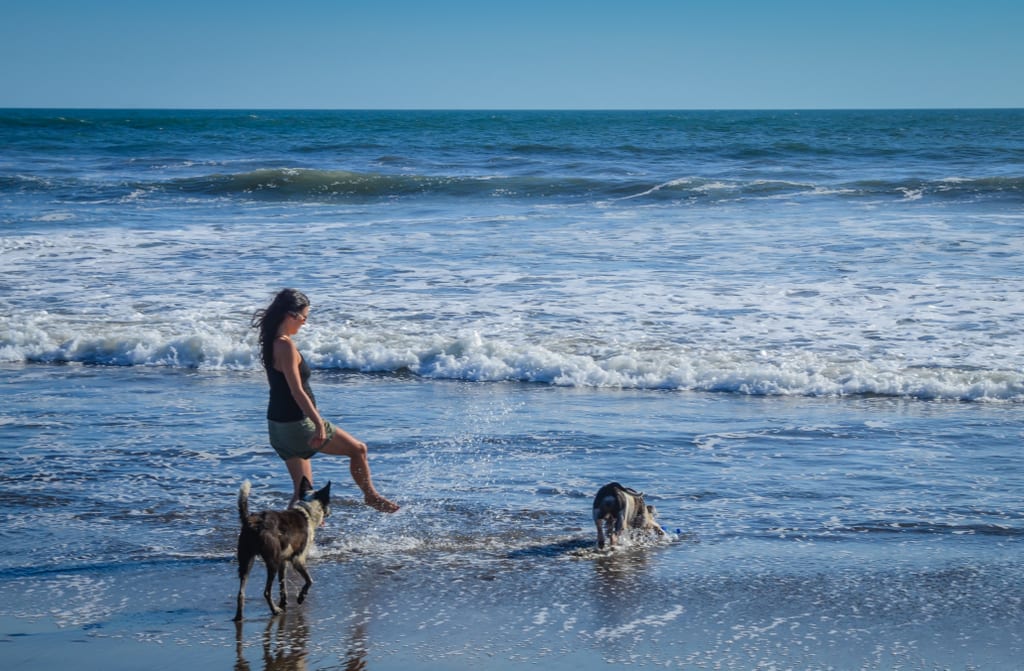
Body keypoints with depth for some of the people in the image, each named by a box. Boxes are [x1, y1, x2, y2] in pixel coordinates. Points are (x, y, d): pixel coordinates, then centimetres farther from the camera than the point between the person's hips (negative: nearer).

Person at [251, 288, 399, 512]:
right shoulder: (285, 346, -20)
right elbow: (297, 391, -25)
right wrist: (319, 424, -26)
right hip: (296, 424, -9)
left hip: (278, 424, 9)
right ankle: (371, 496, 27)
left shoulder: (271, 342, 9)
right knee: (358, 449, 9)